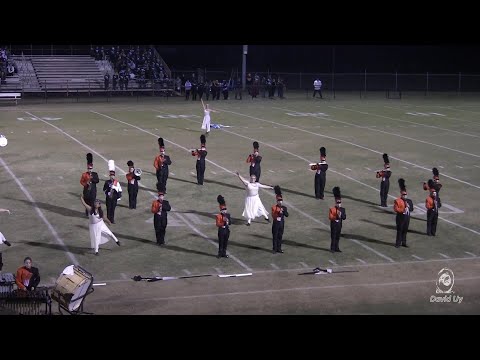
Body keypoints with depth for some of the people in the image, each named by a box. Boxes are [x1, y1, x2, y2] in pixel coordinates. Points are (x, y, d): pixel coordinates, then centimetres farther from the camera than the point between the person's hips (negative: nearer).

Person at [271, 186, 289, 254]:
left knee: (280, 236, 9)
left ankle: (279, 248, 18)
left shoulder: (284, 207, 4)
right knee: (275, 236, 0)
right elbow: (273, 215, -13)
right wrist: (279, 212, -25)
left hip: (281, 223, 3)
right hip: (276, 223, -3)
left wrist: (283, 211, -22)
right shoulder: (274, 207, -6)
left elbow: (287, 215, -5)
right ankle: (274, 249, 5)